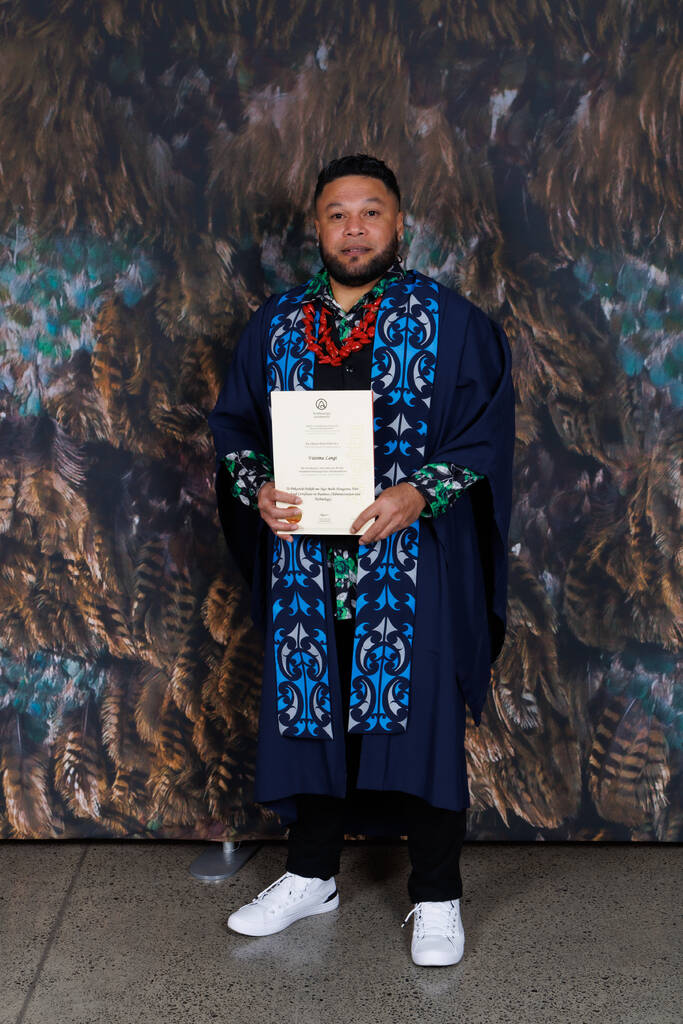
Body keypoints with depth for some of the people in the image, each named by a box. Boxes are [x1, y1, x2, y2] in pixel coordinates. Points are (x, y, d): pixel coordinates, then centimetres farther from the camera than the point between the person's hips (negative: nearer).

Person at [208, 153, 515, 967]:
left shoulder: (449, 320, 0)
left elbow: (488, 430, -4)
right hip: (304, 561, 3)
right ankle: (310, 876, 30)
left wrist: (420, 492, -19)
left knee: (420, 716, 1)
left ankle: (436, 898, 17)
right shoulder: (274, 326, 10)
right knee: (310, 712, 11)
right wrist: (257, 489, -8)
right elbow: (233, 424, 12)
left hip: (412, 563, -3)